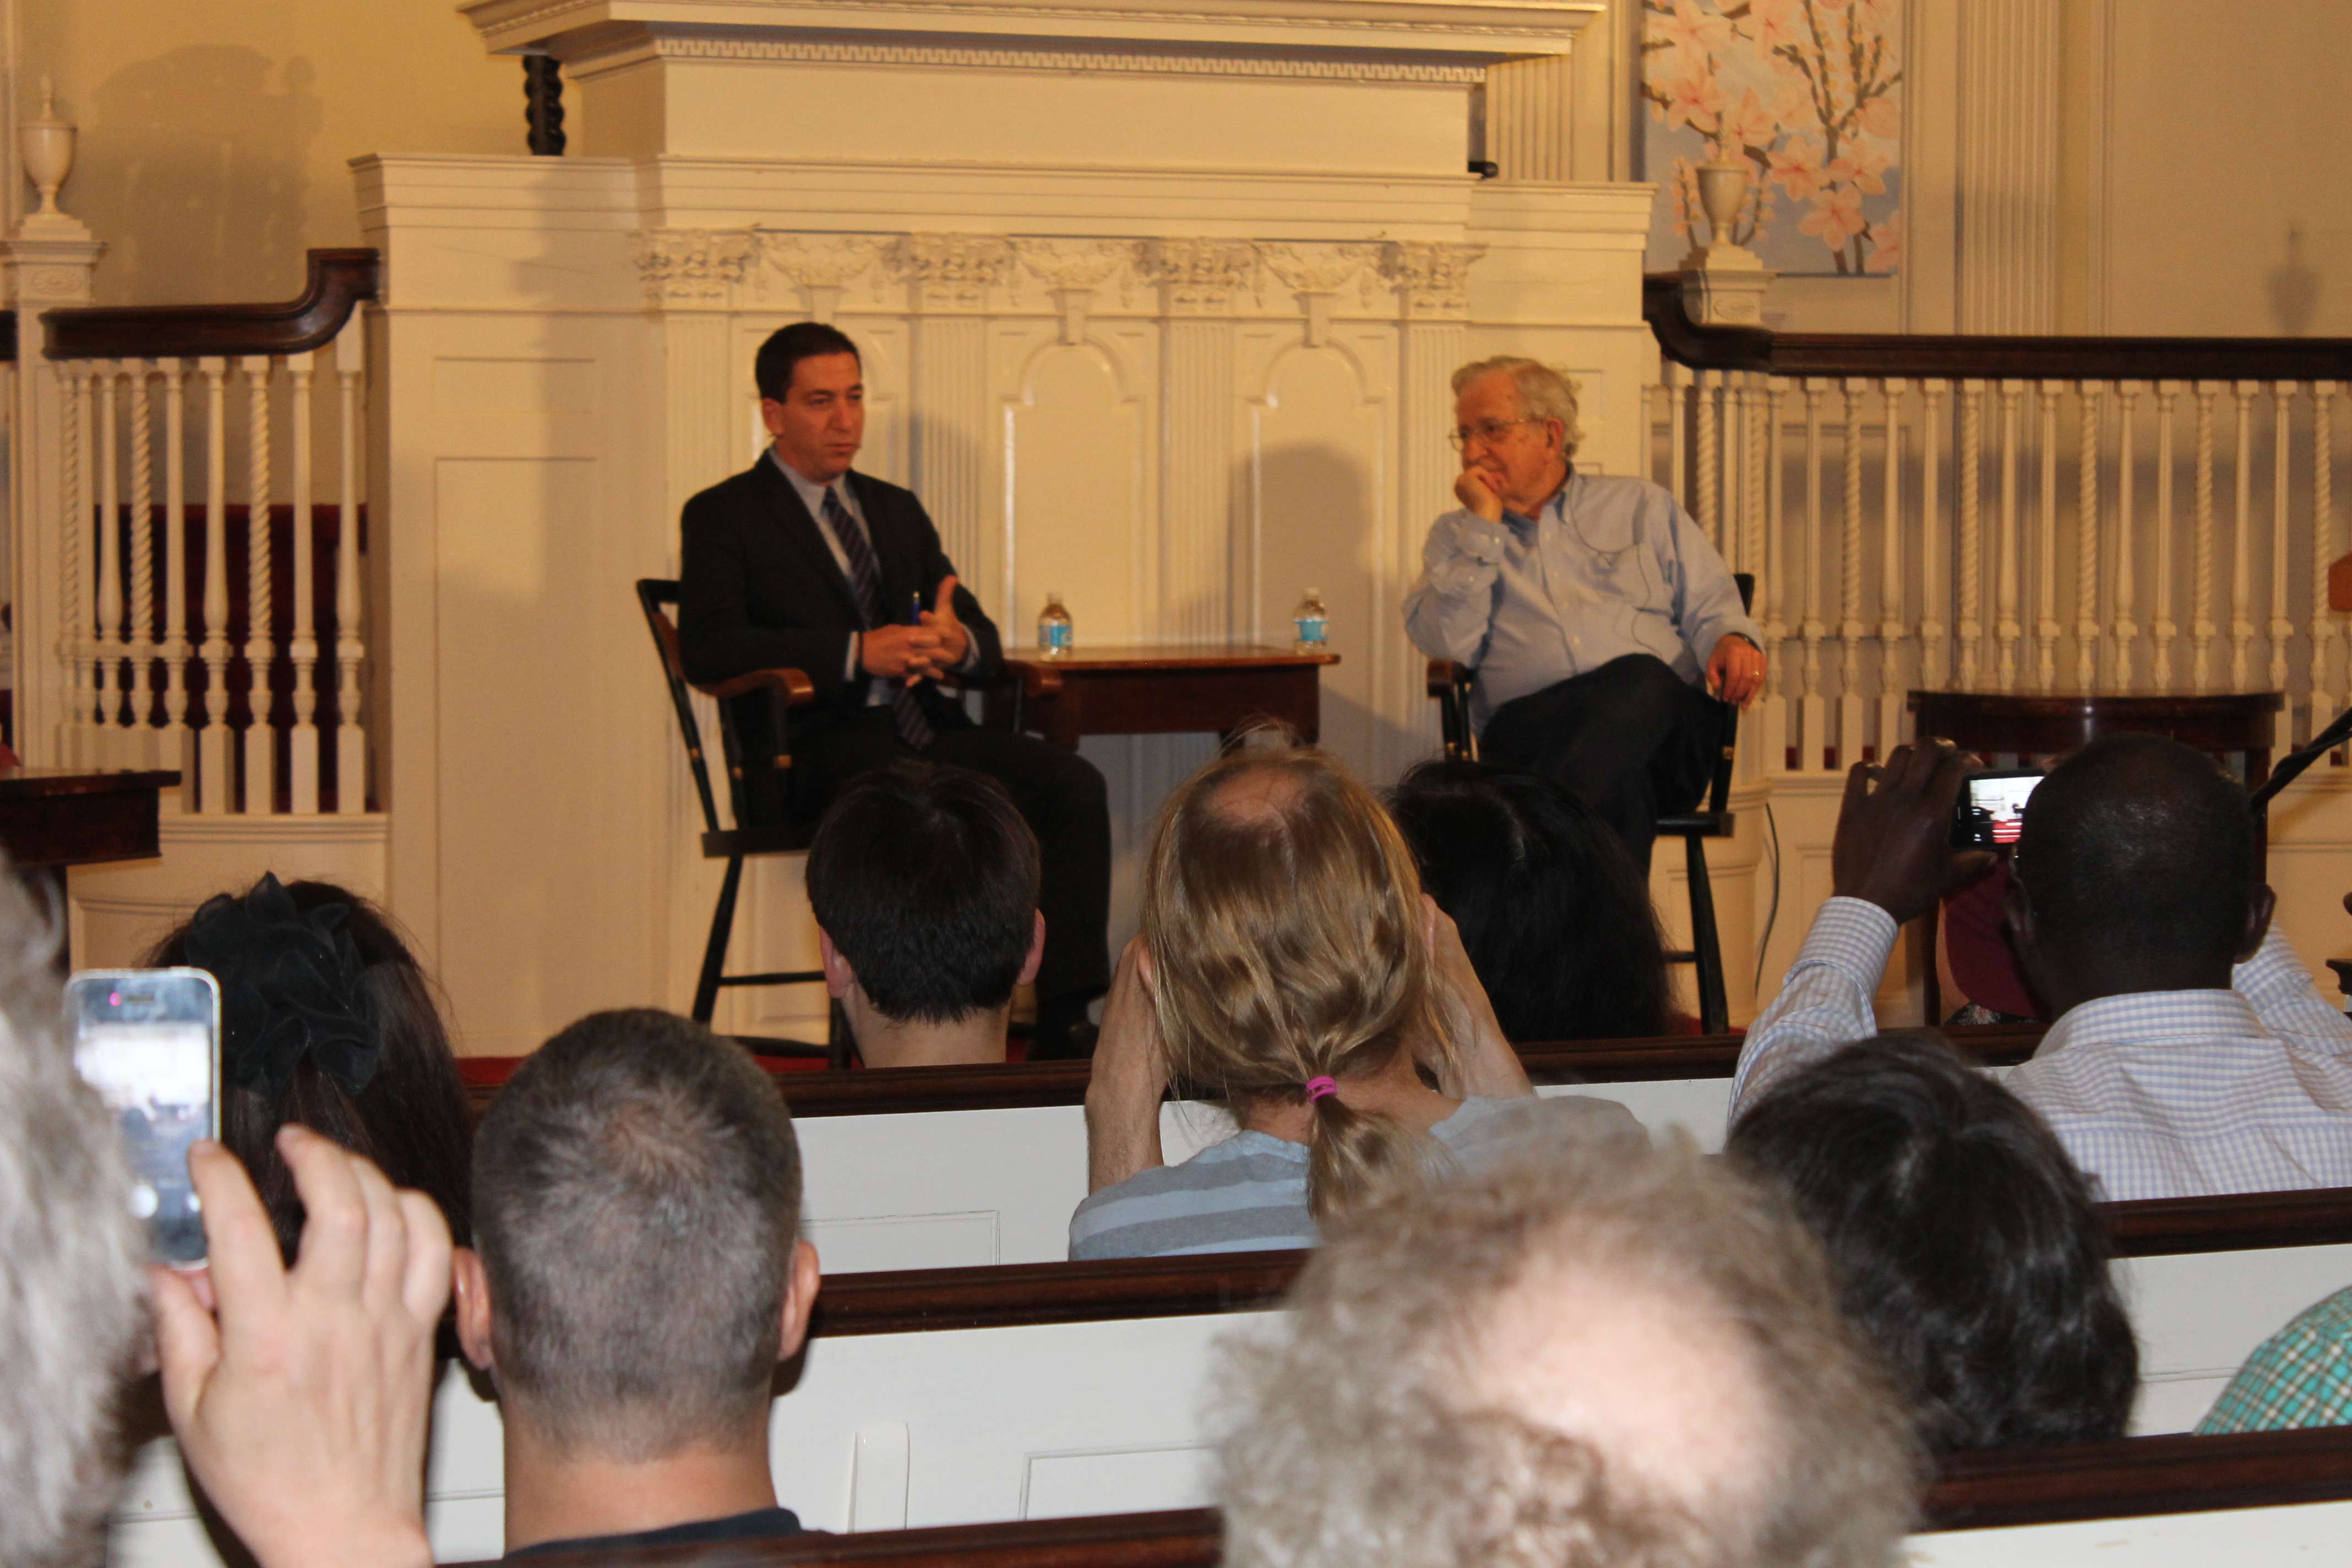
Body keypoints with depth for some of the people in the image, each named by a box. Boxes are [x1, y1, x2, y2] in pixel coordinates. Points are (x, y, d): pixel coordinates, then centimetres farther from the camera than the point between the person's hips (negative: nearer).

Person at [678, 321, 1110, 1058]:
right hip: (819, 745, -6)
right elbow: (708, 649, -11)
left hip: (923, 728, 6)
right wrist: (857, 653, -19)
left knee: (1072, 781, -21)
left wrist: (958, 644, -7)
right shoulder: (724, 517, 7)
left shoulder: (897, 510, 25)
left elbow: (985, 641, 20)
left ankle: (1063, 1024, -26)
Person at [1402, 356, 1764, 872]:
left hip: (1662, 722, 1)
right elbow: (1447, 642, 7)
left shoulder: (1641, 506, 26)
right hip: (1529, 729, -1)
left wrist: (1732, 638, -6)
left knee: (1639, 678, -39)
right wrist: (1484, 524, 6)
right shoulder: (1458, 537, 25)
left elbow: (1710, 604, 18)